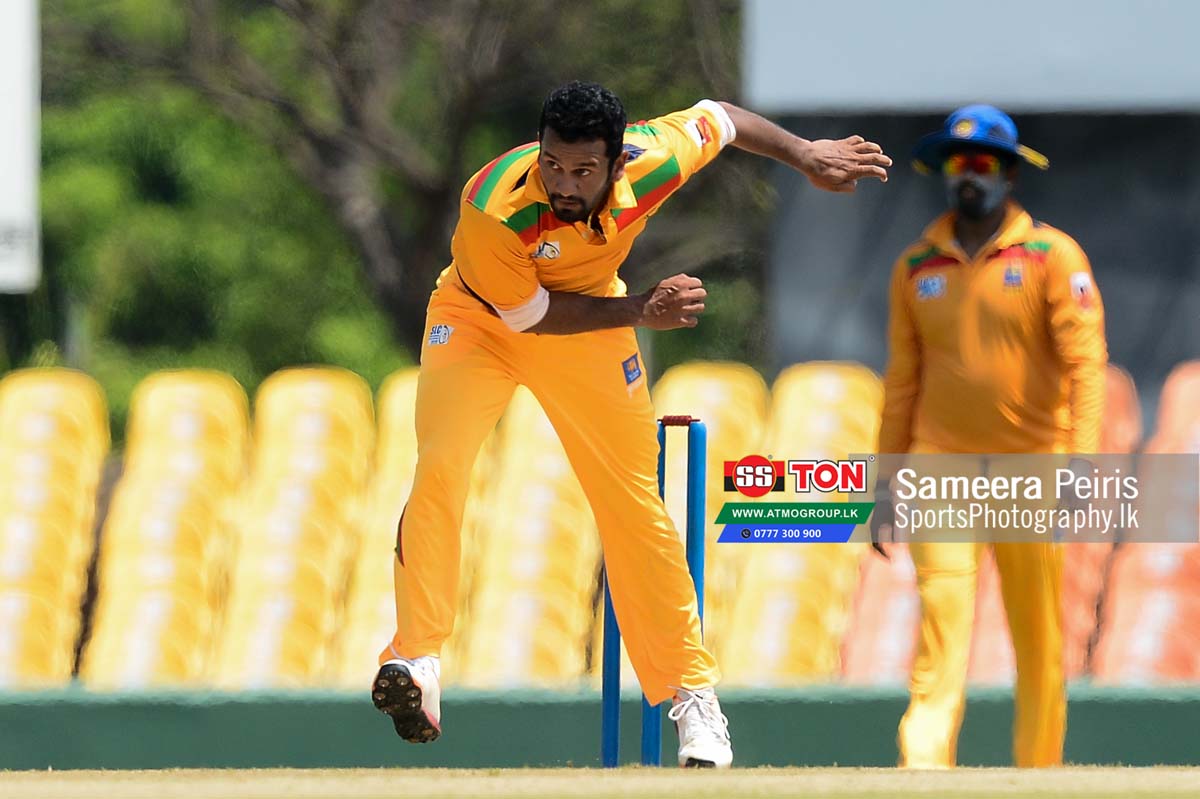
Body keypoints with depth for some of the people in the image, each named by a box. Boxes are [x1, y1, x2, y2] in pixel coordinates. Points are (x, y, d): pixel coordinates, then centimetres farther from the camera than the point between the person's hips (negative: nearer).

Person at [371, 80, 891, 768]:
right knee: (441, 466, -26)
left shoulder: (654, 162, -29)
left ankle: (691, 690, 17)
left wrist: (806, 155, 2)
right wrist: (642, 311, -28)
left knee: (634, 505, 5)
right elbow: (530, 314, -24)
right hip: (483, 319, -3)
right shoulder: (492, 213, -37)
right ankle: (417, 662, -26)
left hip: (591, 330, 3)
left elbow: (716, 117, -8)